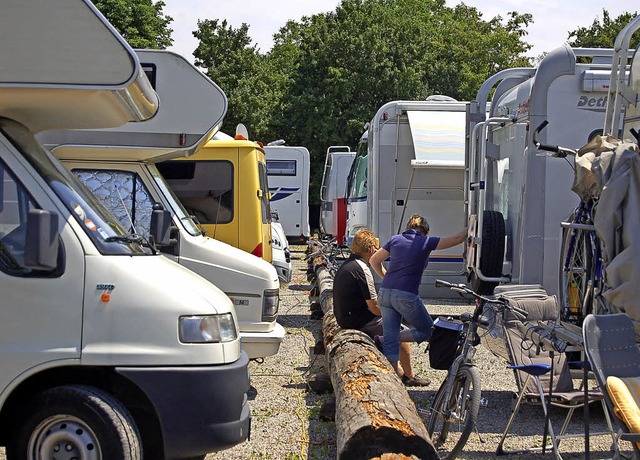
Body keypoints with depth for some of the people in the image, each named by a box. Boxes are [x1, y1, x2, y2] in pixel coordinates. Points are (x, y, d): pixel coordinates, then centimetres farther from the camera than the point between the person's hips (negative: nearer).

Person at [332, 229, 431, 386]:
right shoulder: (361, 269, -20)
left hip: (345, 319, 10)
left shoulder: (345, 265, 12)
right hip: (358, 322, -10)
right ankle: (410, 376, 9)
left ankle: (399, 372, 29)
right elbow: (374, 307, -20)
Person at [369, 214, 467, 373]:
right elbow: (457, 239, 4)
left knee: (390, 340, 7)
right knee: (426, 331, 15)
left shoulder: (395, 239, 13)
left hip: (385, 293, 5)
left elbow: (374, 261, 17)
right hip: (406, 296, -5)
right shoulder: (426, 242, 2)